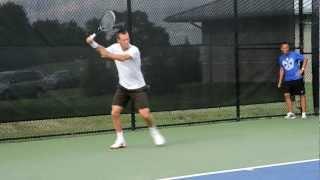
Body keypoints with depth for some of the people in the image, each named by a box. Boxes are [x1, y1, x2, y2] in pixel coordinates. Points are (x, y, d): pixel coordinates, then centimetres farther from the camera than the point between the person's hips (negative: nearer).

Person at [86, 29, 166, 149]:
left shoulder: (134, 50, -23)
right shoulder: (115, 47, -5)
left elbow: (122, 57, -40)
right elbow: (103, 52, 10)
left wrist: (108, 55, -42)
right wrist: (92, 43, -4)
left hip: (137, 88, -5)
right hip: (123, 87, 5)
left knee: (145, 114, -12)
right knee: (114, 113, -7)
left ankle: (154, 133, 17)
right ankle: (120, 140, 7)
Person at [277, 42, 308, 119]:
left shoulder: (294, 54, -5)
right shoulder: (281, 58, 8)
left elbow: (305, 59, 0)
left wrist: (302, 69, -12)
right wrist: (280, 81, 16)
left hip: (297, 79, -3)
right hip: (287, 80, 3)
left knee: (302, 95, -1)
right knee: (287, 95, -7)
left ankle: (304, 113, 5)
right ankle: (290, 113, 1)